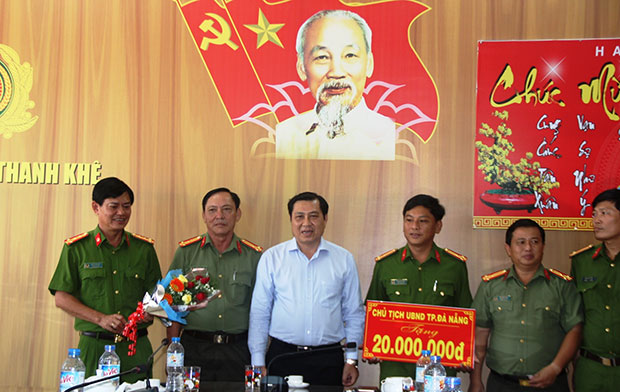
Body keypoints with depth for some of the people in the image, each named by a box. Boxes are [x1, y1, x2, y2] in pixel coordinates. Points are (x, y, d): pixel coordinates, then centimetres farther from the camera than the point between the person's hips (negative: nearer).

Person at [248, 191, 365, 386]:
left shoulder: (344, 259, 5)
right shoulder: (271, 258, 3)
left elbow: (353, 314, 9)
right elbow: (259, 313, 3)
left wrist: (352, 359, 5)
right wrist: (258, 362, -1)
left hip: (328, 360, 1)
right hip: (282, 356, 0)